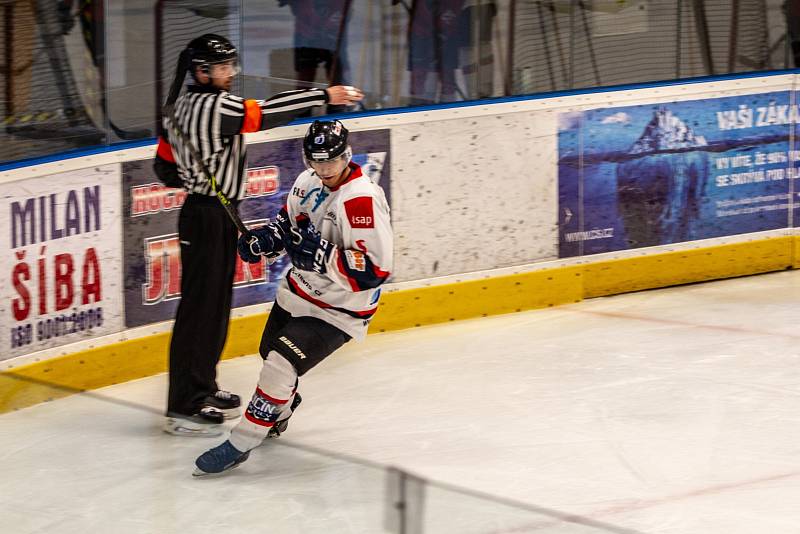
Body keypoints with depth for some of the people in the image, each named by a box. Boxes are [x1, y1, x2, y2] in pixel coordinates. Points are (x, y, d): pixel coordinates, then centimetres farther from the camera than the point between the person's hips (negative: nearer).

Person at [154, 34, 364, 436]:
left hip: (214, 216, 10)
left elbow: (165, 166, 16)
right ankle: (182, 408, -5)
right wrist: (324, 96, -22)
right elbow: (268, 113, -25)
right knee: (199, 308, -8)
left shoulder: (182, 107, 11)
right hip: (208, 219, -10)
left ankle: (202, 390, 30)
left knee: (216, 304, 19)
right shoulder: (213, 106, -19)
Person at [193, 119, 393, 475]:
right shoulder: (308, 182, -3)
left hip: (339, 307, -9)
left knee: (283, 362, -20)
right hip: (301, 289, 9)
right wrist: (265, 239, -6)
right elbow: (289, 220, 16)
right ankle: (280, 410, 56)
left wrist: (320, 253, -35)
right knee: (271, 352, 24)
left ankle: (240, 444, -11)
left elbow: (374, 269, -31)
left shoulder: (362, 199, -29)